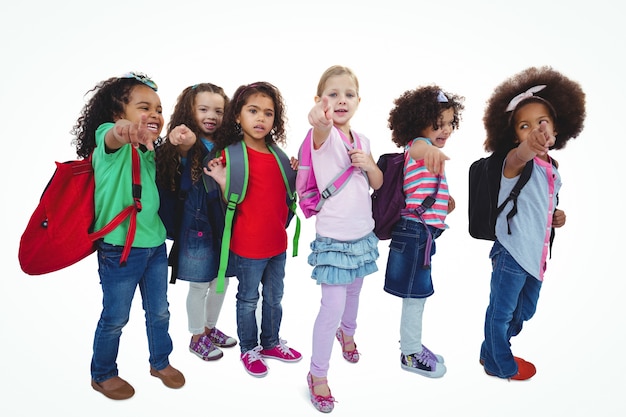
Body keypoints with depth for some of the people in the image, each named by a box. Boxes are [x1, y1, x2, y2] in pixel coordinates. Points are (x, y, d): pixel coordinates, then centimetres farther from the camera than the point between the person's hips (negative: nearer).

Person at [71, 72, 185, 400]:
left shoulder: (150, 151, 6)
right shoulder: (110, 143, -16)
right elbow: (110, 138, -38)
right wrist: (120, 130, -65)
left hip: (155, 244, 6)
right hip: (119, 249, -6)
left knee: (159, 311, 18)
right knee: (115, 318, 11)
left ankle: (161, 362, 40)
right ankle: (103, 374, 34)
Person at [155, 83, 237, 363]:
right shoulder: (186, 147, -11)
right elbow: (185, 151, -35)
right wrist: (184, 143, -61)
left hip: (222, 224, 5)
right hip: (196, 226, -5)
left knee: (221, 280, 17)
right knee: (199, 285, 8)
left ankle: (210, 328, 40)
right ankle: (197, 338, 29)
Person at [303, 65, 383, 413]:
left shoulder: (362, 140, 4)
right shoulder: (325, 135, -15)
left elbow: (378, 183, 11)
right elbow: (322, 129, -41)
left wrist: (368, 164, -10)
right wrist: (320, 120, -65)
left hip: (363, 232, 6)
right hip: (333, 237, -6)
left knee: (354, 291, 24)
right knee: (333, 305, -6)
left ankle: (347, 332, 54)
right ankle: (318, 374, 14)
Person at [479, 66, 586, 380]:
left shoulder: (553, 168, 7)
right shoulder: (515, 162, -16)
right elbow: (518, 157, -43)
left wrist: (557, 216, 4)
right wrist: (529, 147, -65)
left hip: (537, 255, 8)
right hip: (512, 252, -8)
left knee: (524, 311, 22)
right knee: (501, 312, 9)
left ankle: (492, 351, 43)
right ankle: (501, 365, 32)